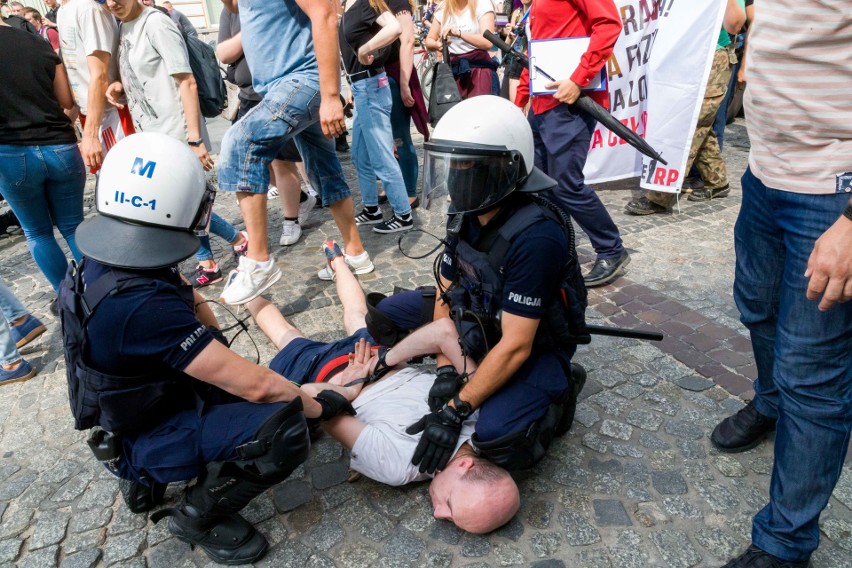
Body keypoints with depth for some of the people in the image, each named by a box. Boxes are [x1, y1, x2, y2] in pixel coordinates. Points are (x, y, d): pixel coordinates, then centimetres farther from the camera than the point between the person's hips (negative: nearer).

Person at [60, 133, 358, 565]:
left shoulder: (101, 262, -9)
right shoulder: (143, 306, -36)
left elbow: (192, 302, 9)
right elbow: (257, 386, -31)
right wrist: (322, 406, -16)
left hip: (128, 411, 9)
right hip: (147, 438, -9)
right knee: (285, 429, -25)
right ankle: (199, 517, 1)